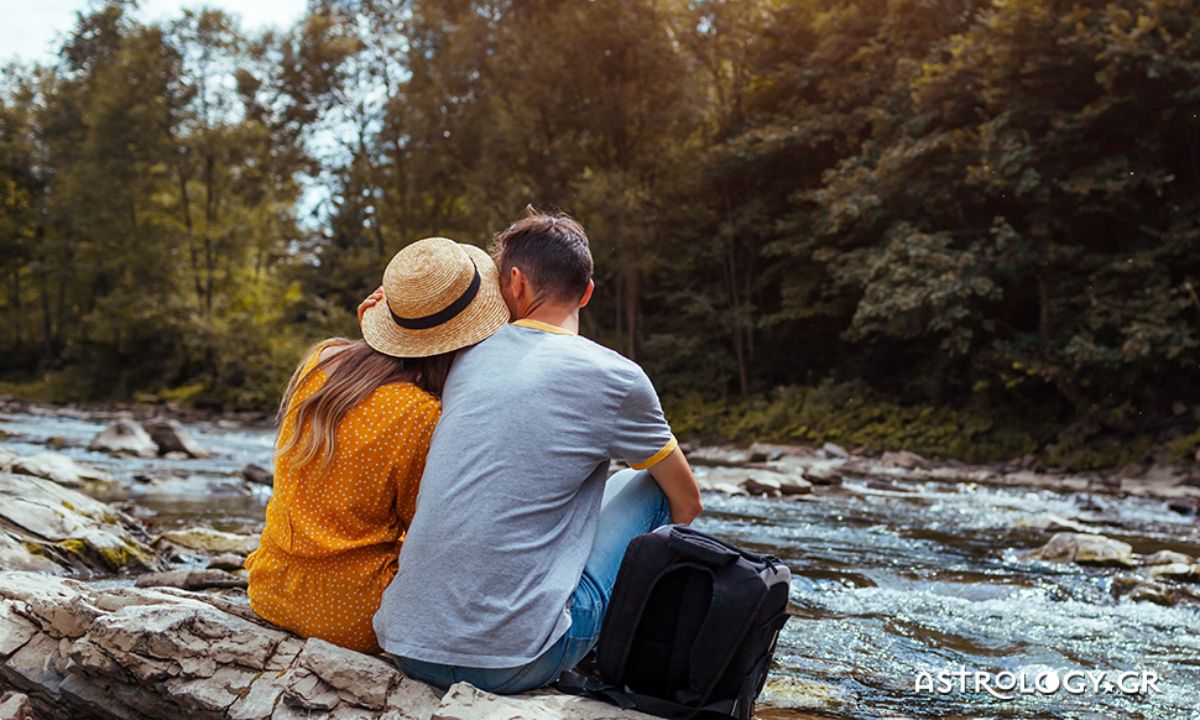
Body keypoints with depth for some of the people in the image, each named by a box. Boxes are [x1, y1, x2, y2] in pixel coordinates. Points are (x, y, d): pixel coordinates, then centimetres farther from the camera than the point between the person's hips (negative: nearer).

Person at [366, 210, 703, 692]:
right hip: (512, 663, -5)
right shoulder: (615, 379, -5)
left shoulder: (471, 355, 7)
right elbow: (687, 504, 9)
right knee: (645, 486, 15)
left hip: (403, 645, 5)